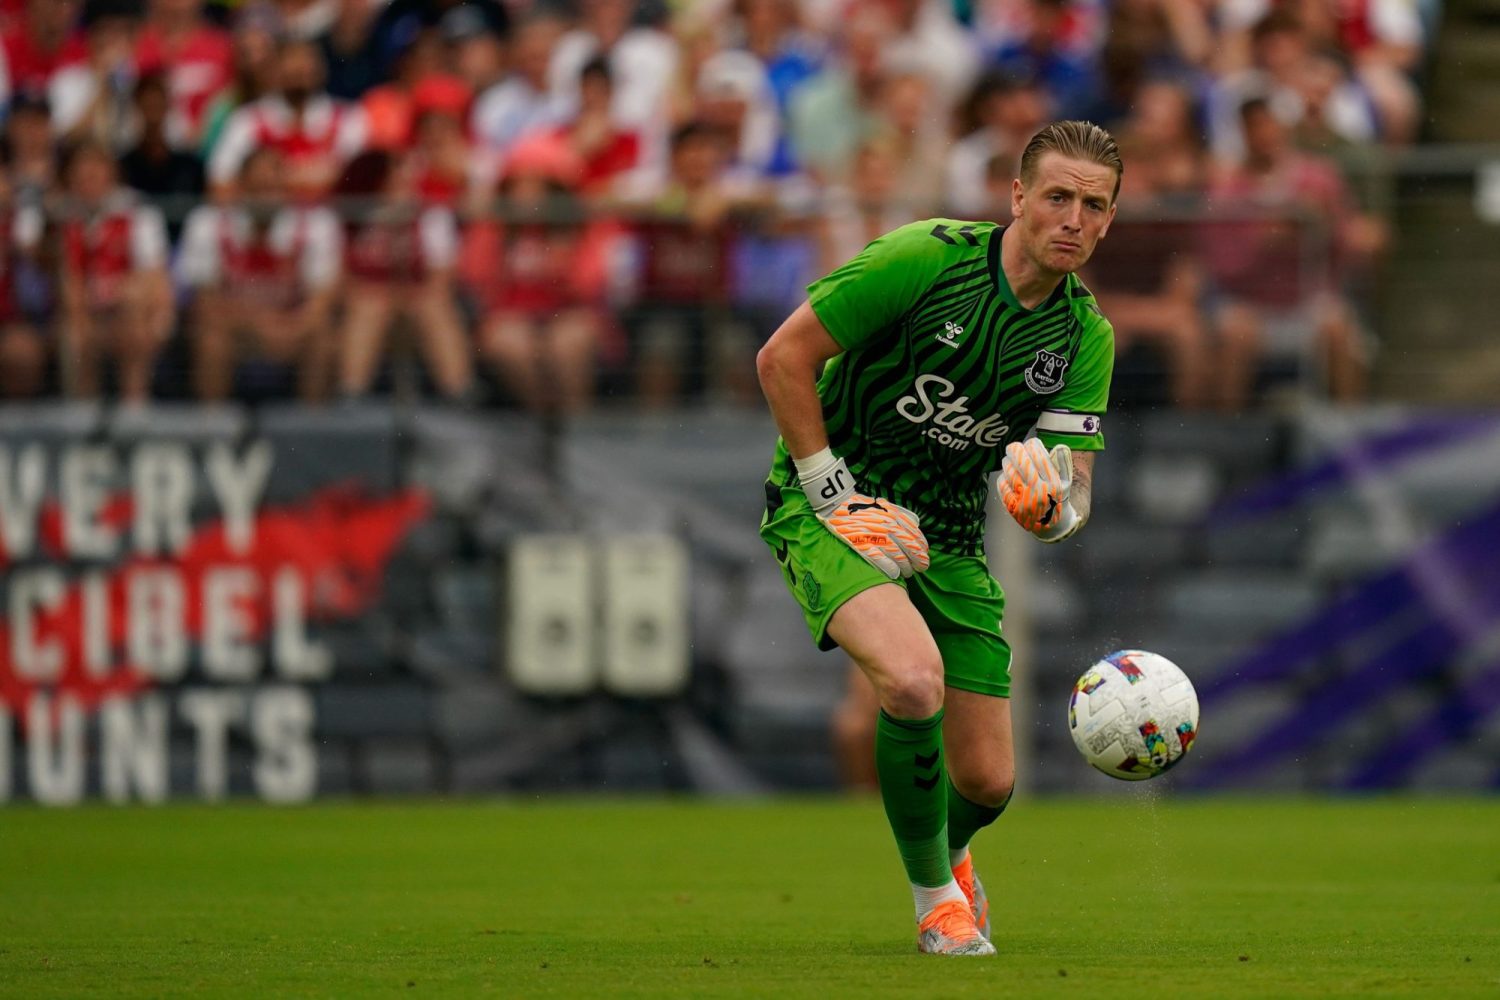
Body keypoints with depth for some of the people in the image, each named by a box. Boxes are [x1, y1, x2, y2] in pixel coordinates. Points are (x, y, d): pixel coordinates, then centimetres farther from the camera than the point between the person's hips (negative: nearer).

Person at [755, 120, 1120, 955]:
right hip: (832, 504, -5)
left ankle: (949, 850, 42)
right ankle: (935, 896, -11)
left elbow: (1072, 502, -4)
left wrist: (1052, 502, -29)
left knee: (988, 781, 2)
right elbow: (782, 358, -14)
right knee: (914, 677, -34)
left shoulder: (1088, 337, -3)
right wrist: (835, 493, -16)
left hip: (949, 536, 5)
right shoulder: (924, 259, -18)